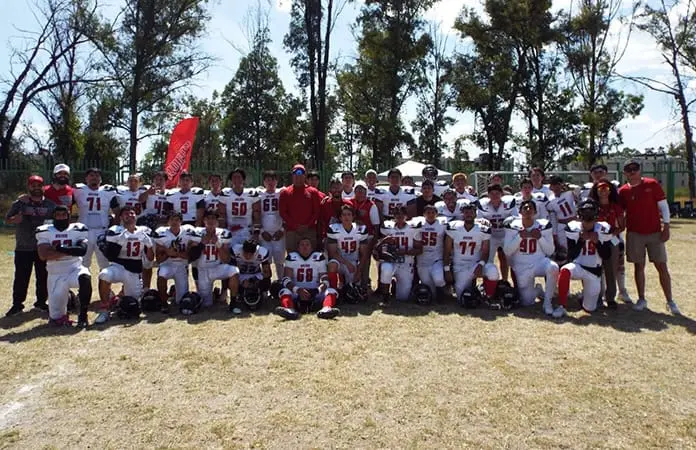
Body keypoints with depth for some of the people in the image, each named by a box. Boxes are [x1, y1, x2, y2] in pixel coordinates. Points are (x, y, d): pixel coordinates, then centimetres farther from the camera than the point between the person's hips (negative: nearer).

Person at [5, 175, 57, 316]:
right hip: (23, 248, -1)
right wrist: (15, 219, -19)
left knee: (43, 277, 9)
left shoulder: (51, 205, 5)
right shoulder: (19, 203, 3)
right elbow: (7, 219, 1)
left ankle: (41, 302, 22)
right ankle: (17, 304, 13)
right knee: (21, 277, 3)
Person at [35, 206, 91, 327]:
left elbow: (82, 250, -17)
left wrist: (61, 249, -22)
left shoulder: (77, 230, -1)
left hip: (74, 269, -1)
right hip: (55, 275, 1)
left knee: (85, 278, -39)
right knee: (56, 319, -1)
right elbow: (43, 255, -15)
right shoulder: (45, 232, 0)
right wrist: (70, 251, -16)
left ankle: (82, 315, -20)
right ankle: (68, 297, 34)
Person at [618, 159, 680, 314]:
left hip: (655, 232, -1)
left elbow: (663, 205, -1)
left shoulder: (652, 184, -2)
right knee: (639, 266, 6)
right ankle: (641, 299, 17)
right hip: (634, 234, 1)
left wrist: (666, 227, -5)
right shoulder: (623, 191, 2)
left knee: (662, 266, 1)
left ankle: (670, 301, 9)